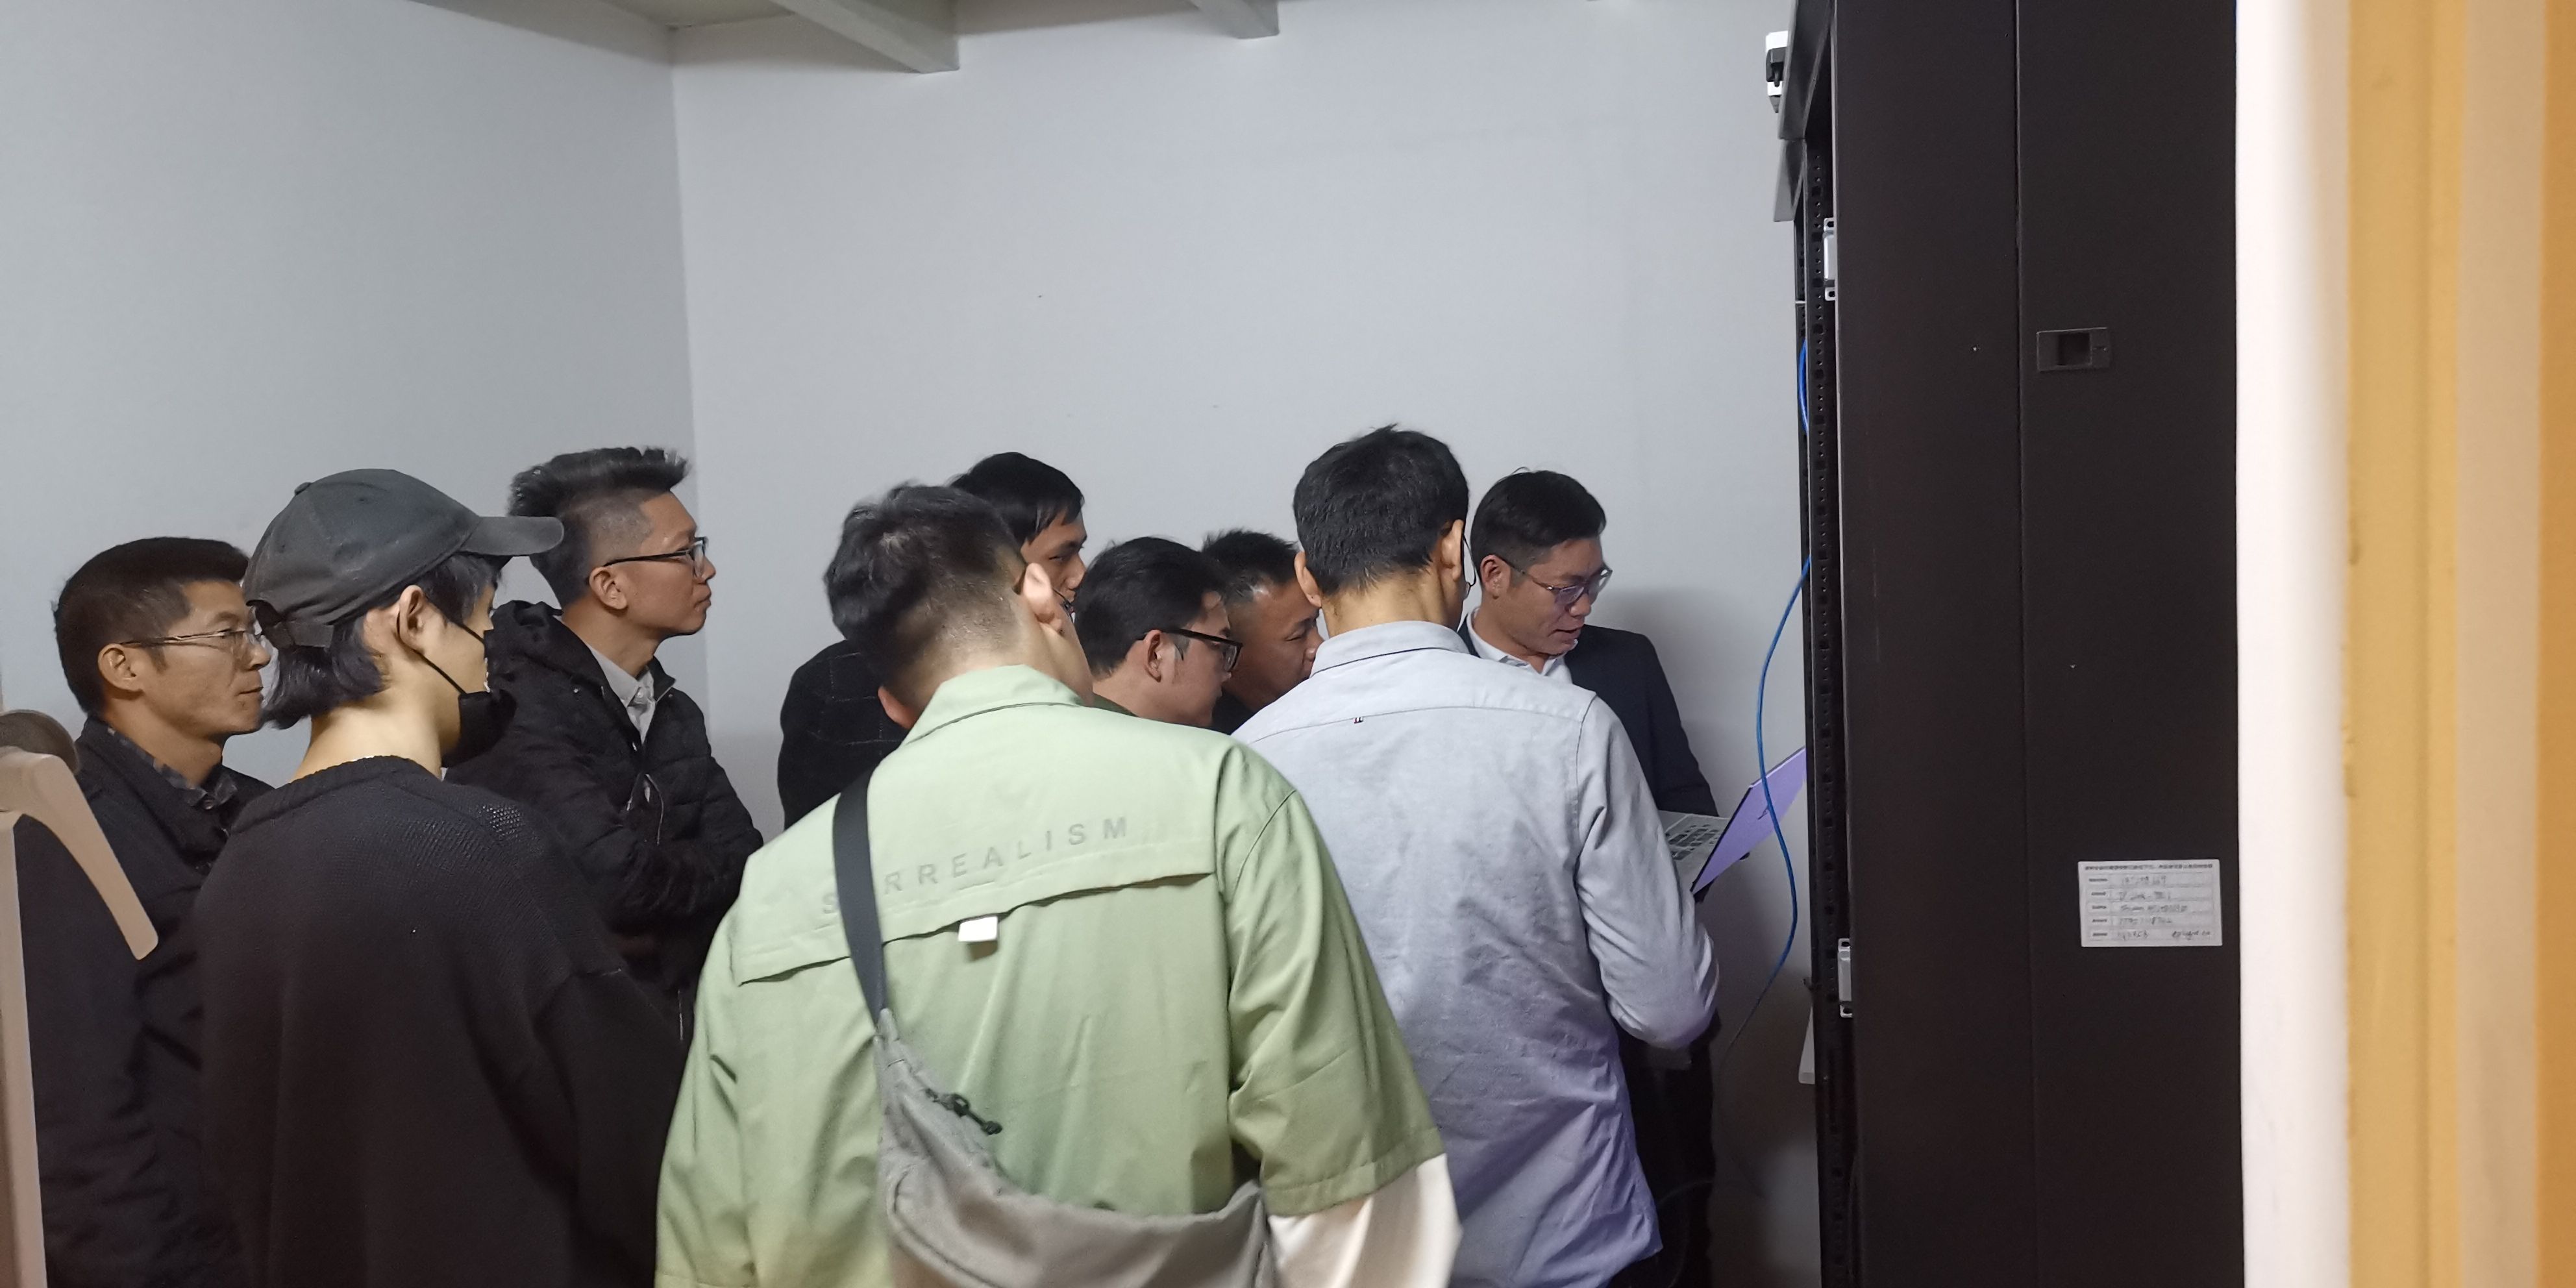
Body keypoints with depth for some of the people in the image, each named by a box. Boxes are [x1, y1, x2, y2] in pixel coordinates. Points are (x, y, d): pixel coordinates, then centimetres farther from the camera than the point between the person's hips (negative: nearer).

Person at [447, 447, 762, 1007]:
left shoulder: (673, 713, 9)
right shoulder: (515, 709, -18)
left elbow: (743, 859, 0)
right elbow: (615, 879, -25)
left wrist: (648, 935, -17)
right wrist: (703, 869, -7)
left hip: (672, 1006, 6)